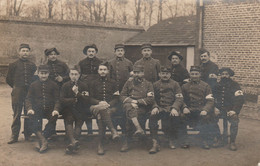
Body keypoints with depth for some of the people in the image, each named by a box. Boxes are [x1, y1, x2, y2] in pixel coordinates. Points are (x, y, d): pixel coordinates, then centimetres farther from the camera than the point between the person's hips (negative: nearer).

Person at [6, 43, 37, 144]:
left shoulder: (32, 66, 12)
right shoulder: (13, 65, 6)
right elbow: (8, 79, 11)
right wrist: (16, 87, 9)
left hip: (30, 92, 2)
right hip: (17, 93, -2)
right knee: (16, 114, -1)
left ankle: (28, 135, 14)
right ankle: (14, 136, 6)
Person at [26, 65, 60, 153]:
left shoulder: (54, 85, 14)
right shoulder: (33, 85, 17)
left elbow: (57, 99, 7)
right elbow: (28, 98, 11)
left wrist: (56, 109, -14)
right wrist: (30, 108, -10)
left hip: (50, 109, -1)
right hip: (37, 109, 1)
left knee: (54, 118, -33)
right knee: (32, 119, -32)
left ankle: (41, 141, -28)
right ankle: (43, 141, -38)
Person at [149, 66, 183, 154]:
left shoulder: (175, 84, 12)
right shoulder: (155, 85, 15)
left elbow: (179, 99, 2)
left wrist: (174, 108, -17)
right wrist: (155, 107, -14)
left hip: (171, 108, -1)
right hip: (159, 108, 1)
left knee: (176, 117, -33)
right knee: (152, 117, -31)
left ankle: (172, 140, -6)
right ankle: (155, 143, -28)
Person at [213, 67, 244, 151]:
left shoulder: (234, 85, -4)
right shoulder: (217, 85, 5)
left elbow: (240, 99, -12)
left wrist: (235, 110, -23)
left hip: (230, 110, -2)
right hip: (219, 109, 3)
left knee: (234, 121, -31)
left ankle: (232, 142, -12)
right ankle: (218, 138, -2)